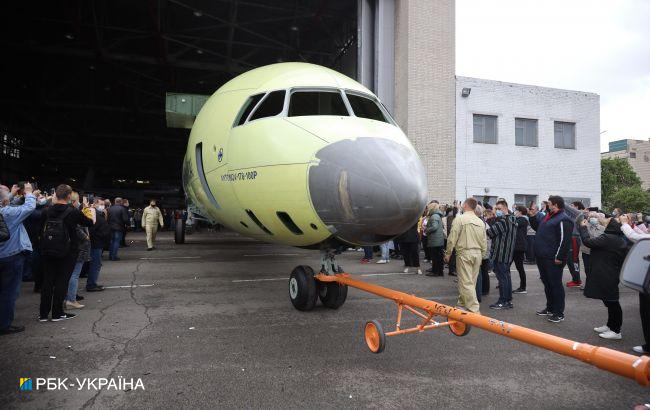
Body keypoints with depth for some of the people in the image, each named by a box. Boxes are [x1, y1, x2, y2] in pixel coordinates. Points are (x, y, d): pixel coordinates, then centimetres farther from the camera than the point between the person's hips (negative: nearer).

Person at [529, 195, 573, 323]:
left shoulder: (563, 219, -15)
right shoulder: (548, 216, 16)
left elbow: (565, 240, -21)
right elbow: (537, 227, 31)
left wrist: (559, 257, -22)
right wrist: (532, 216, 15)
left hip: (553, 259, -10)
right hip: (542, 257, 10)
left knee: (555, 285, -2)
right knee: (547, 283, 18)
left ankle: (559, 313, 7)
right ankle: (550, 308, 31)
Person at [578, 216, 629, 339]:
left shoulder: (607, 238, -22)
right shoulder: (621, 239, 7)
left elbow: (588, 241, -19)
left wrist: (583, 227, -8)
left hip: (606, 277, -10)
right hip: (613, 275, 10)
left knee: (611, 302, -1)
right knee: (612, 302, 19)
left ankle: (616, 331, 8)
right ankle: (610, 326, 32)